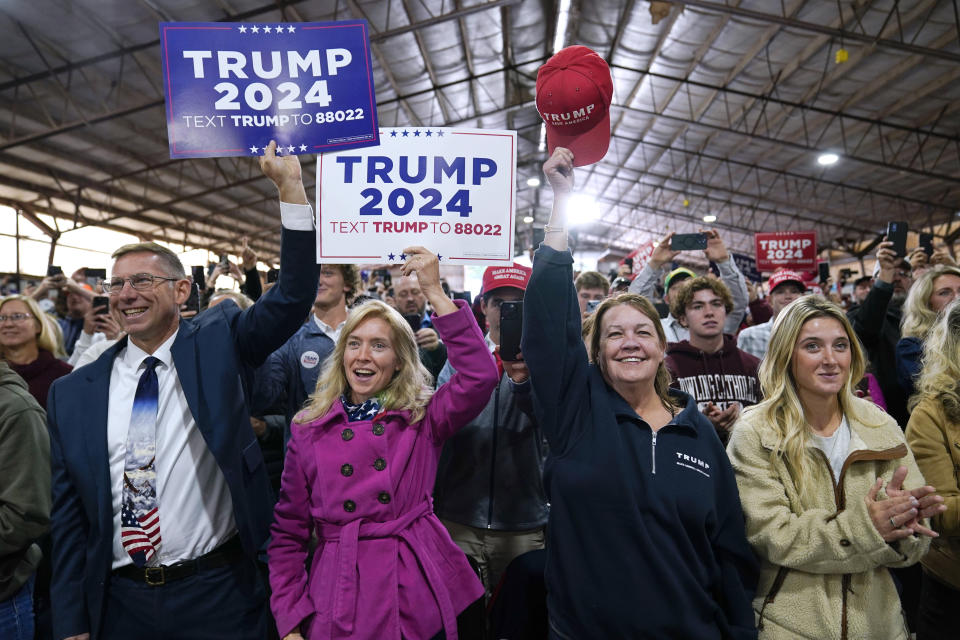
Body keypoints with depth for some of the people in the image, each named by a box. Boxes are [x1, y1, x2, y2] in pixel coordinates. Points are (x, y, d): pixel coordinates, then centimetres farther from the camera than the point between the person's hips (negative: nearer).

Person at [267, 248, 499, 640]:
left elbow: (480, 375, -20)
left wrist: (434, 292, -20)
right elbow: (288, 533, 5)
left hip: (421, 600, -1)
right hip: (337, 602, 1)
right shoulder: (309, 430, 2)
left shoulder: (423, 418, -1)